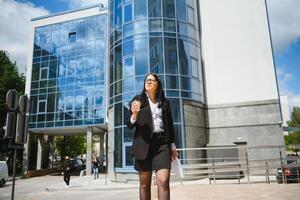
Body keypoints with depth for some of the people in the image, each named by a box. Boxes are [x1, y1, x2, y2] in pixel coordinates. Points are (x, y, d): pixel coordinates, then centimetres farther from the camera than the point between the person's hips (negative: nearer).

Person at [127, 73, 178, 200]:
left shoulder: (165, 102, 13)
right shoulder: (137, 100, 6)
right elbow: (130, 125, 4)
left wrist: (173, 146, 13)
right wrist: (134, 114, -17)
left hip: (162, 143, 1)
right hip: (143, 144, -1)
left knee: (163, 181, -13)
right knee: (144, 184, 7)